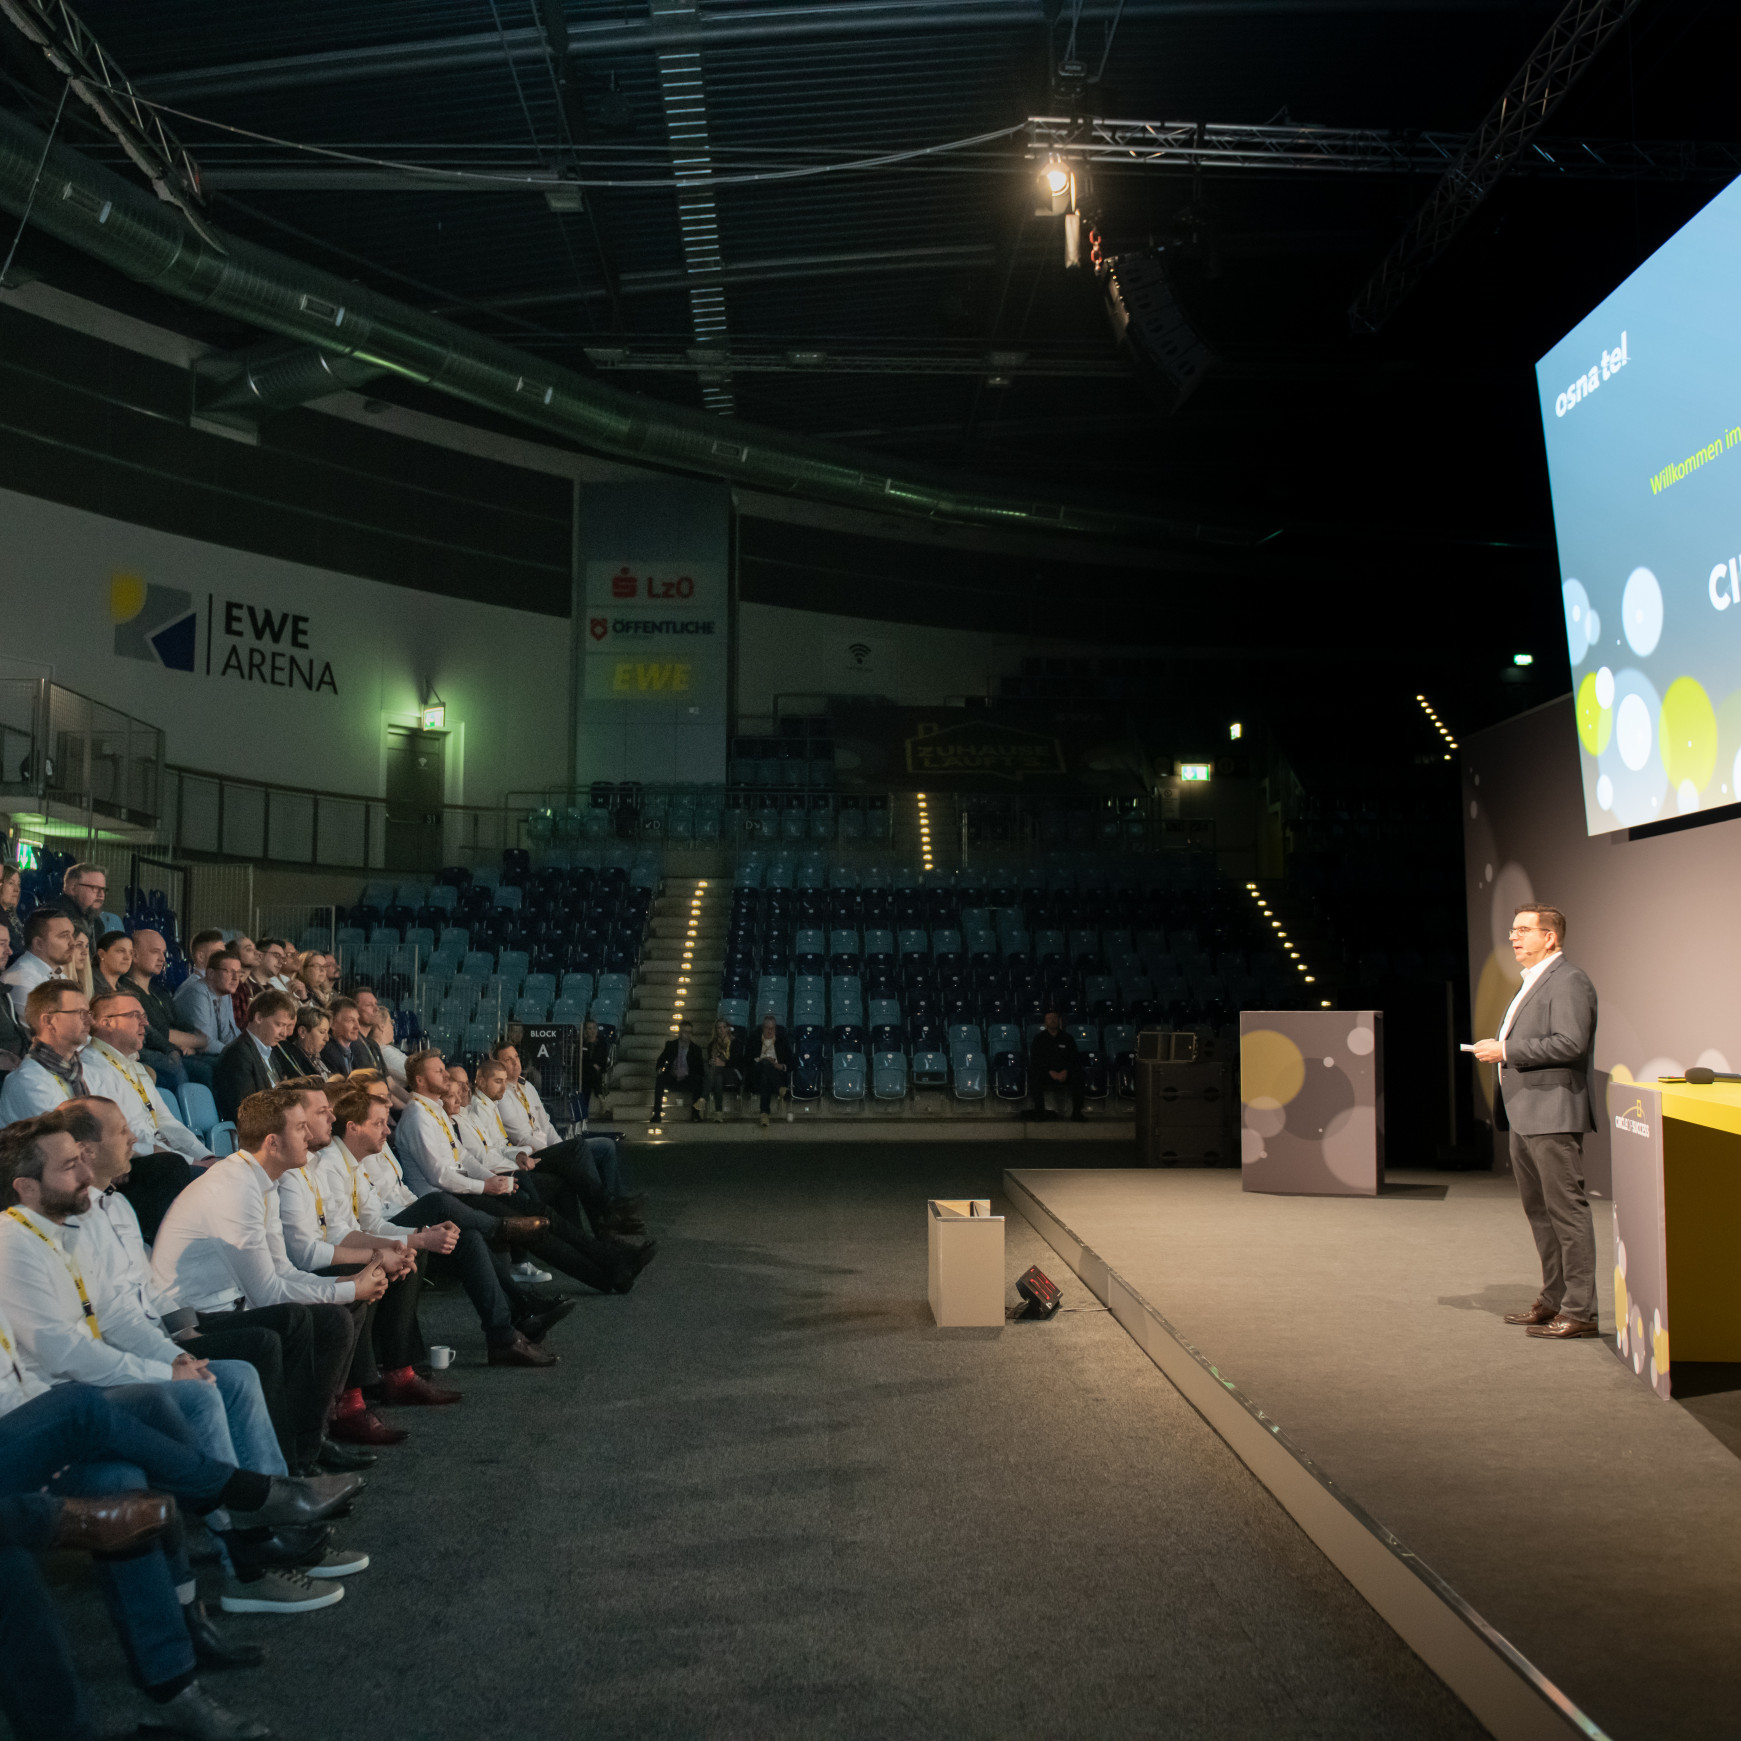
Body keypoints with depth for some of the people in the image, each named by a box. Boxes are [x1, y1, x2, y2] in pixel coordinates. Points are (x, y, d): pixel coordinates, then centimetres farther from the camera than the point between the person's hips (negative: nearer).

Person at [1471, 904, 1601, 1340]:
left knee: (1567, 1210, -7)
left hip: (1553, 1114, -11)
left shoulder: (1568, 981, -11)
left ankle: (1579, 1312, -2)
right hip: (1526, 1114, 11)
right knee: (1538, 1210, 15)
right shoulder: (1532, 982, 21)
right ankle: (1553, 1300, 25)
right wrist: (1500, 1050, 12)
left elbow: (1571, 1042, -23)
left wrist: (1507, 1051, -18)